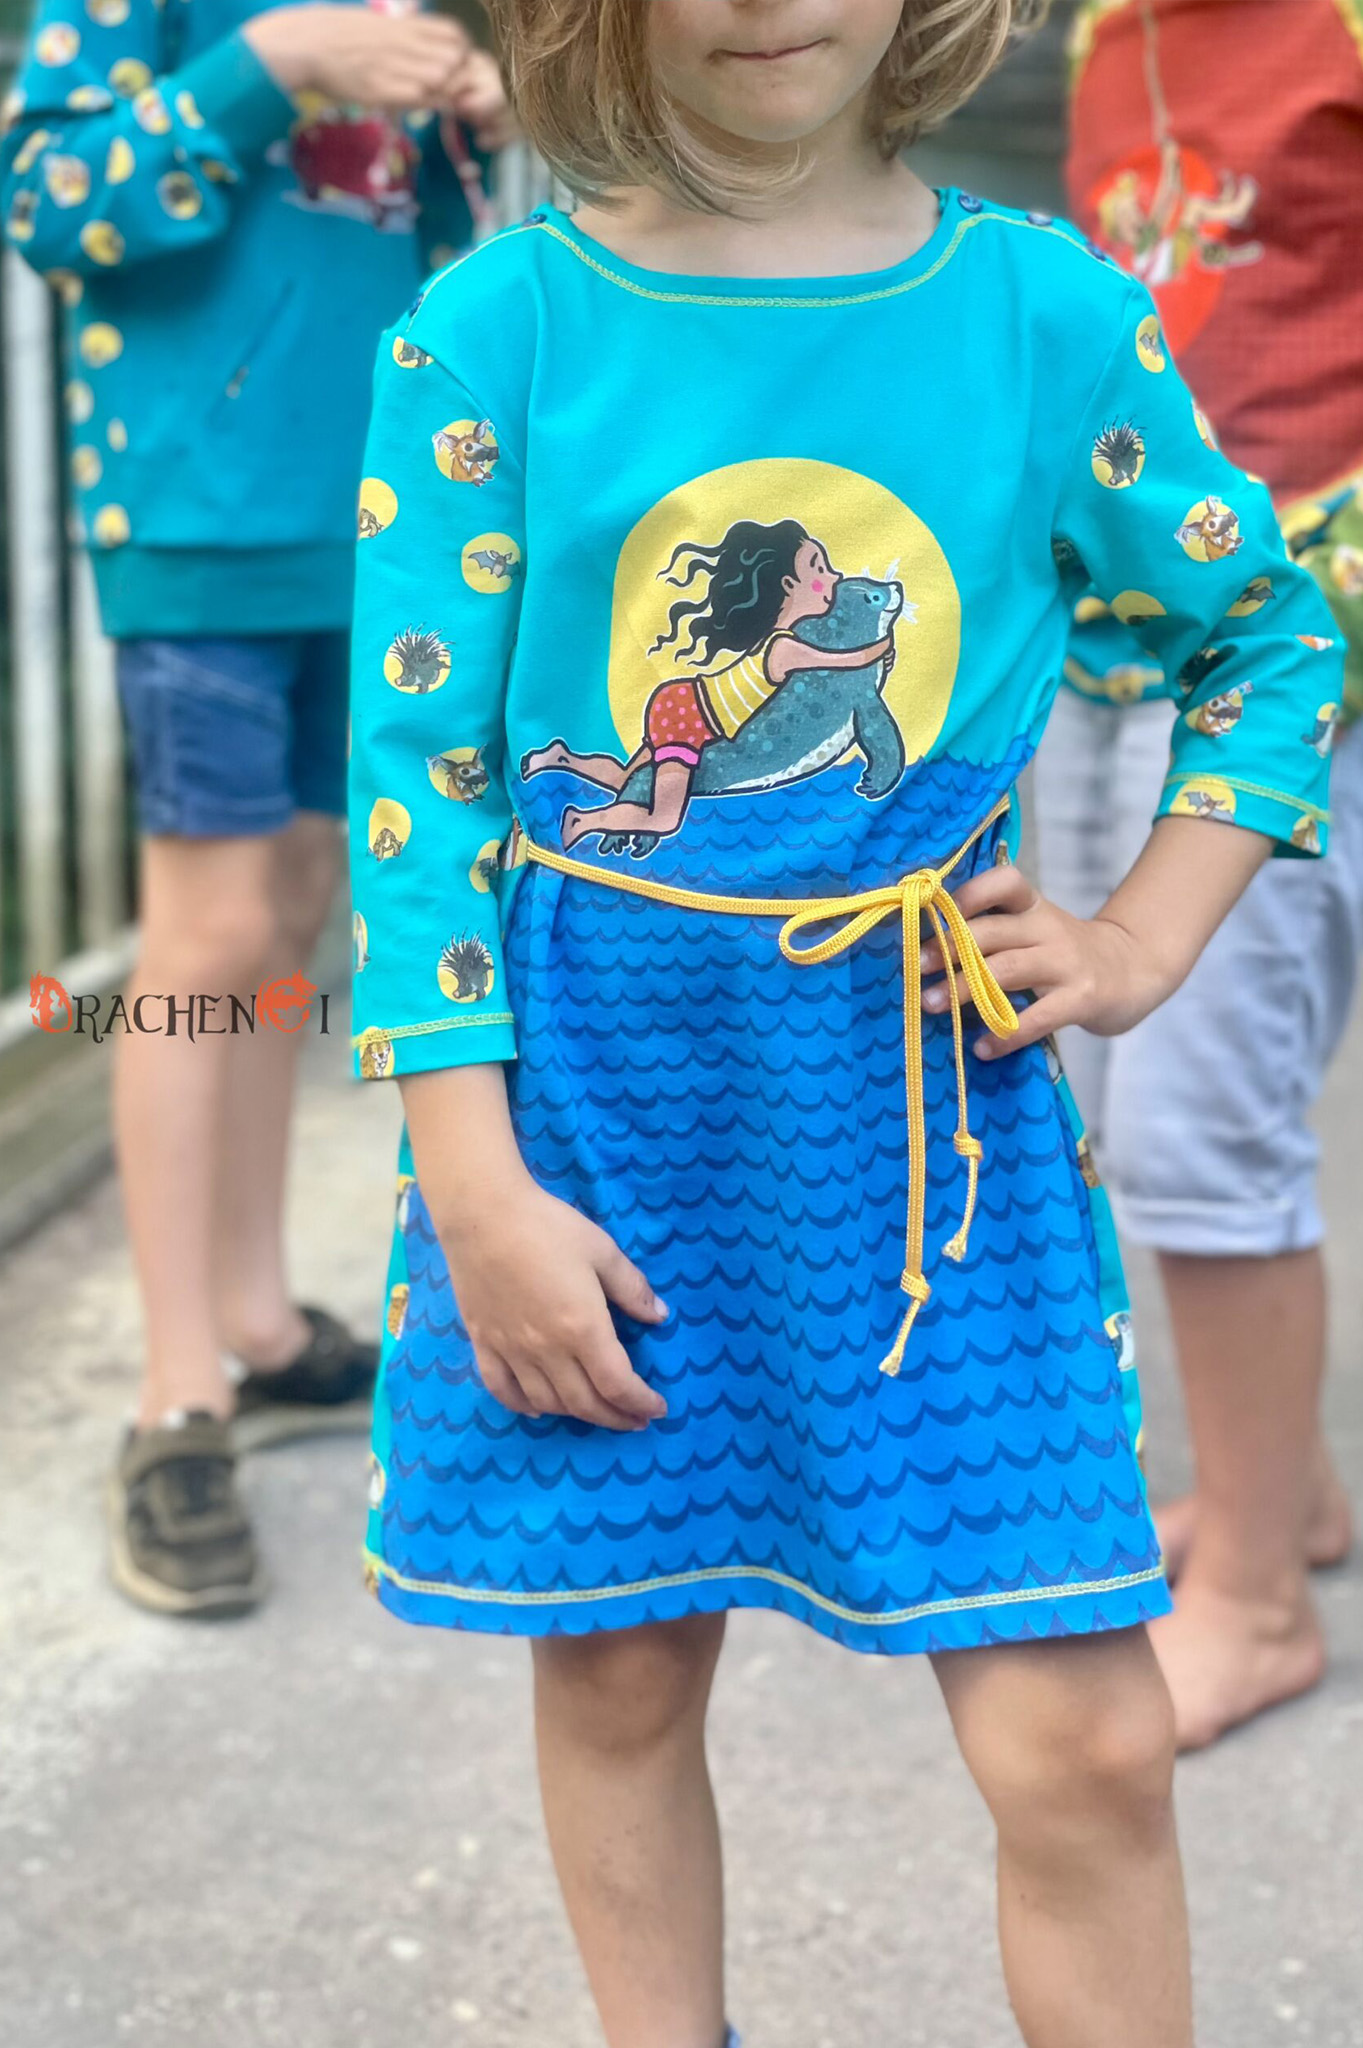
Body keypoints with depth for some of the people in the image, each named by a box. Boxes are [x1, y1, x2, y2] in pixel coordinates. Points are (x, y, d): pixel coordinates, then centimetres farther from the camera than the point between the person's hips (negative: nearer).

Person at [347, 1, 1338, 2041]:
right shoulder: (491, 331, -4)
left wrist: (1149, 934, 2)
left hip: (933, 1094, 0)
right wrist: (476, 1185, -8)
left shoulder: (1049, 308, -2)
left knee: (1083, 1736, 0)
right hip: (589, 1104, 0)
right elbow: (422, 776, -4)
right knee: (618, 1666, 14)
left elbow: (1280, 637, 12)